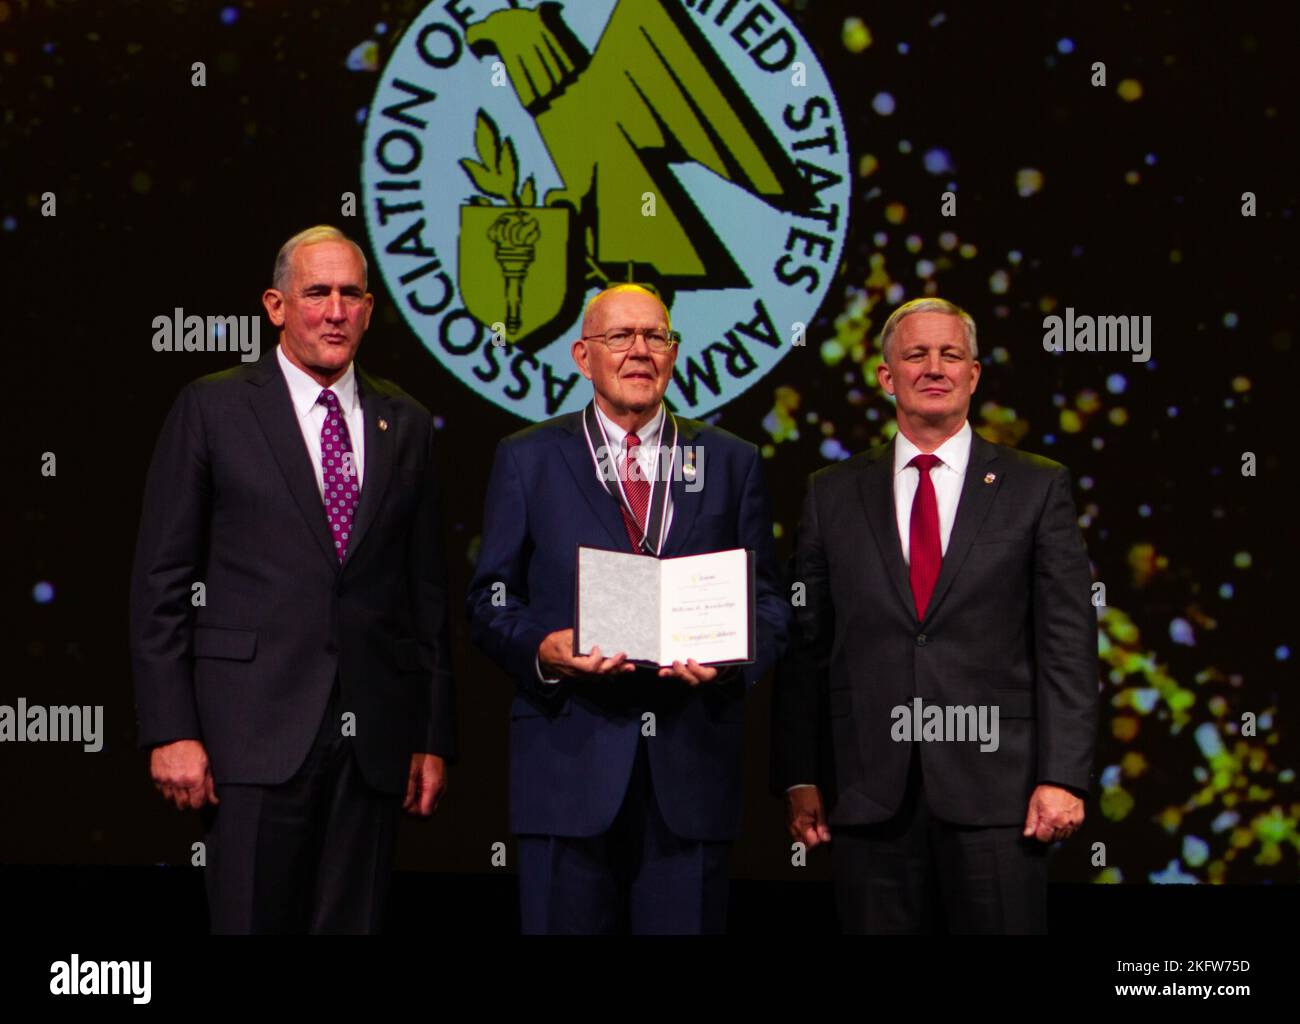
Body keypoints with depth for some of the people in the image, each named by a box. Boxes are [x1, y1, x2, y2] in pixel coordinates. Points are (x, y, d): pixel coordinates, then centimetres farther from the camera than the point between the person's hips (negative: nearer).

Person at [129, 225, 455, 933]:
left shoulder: (406, 426, 13)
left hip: (373, 740, 3)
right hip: (256, 733, -3)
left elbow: (426, 589, 14)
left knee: (354, 923, 6)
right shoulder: (212, 409, 3)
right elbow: (161, 581, 0)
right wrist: (170, 732, -7)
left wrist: (435, 738, 10)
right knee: (253, 921, -5)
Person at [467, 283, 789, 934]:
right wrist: (543, 649, -14)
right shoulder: (527, 459, 9)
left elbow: (767, 600, 11)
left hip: (692, 768, 1)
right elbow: (489, 599, 6)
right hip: (569, 761, -1)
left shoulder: (730, 462, 13)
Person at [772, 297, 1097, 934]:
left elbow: (1068, 644, 1)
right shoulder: (834, 495, 11)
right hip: (869, 796, 2)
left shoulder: (1037, 488, 6)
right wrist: (799, 779, 2)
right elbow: (805, 646, 9)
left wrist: (1062, 778, -7)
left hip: (995, 789, -1)